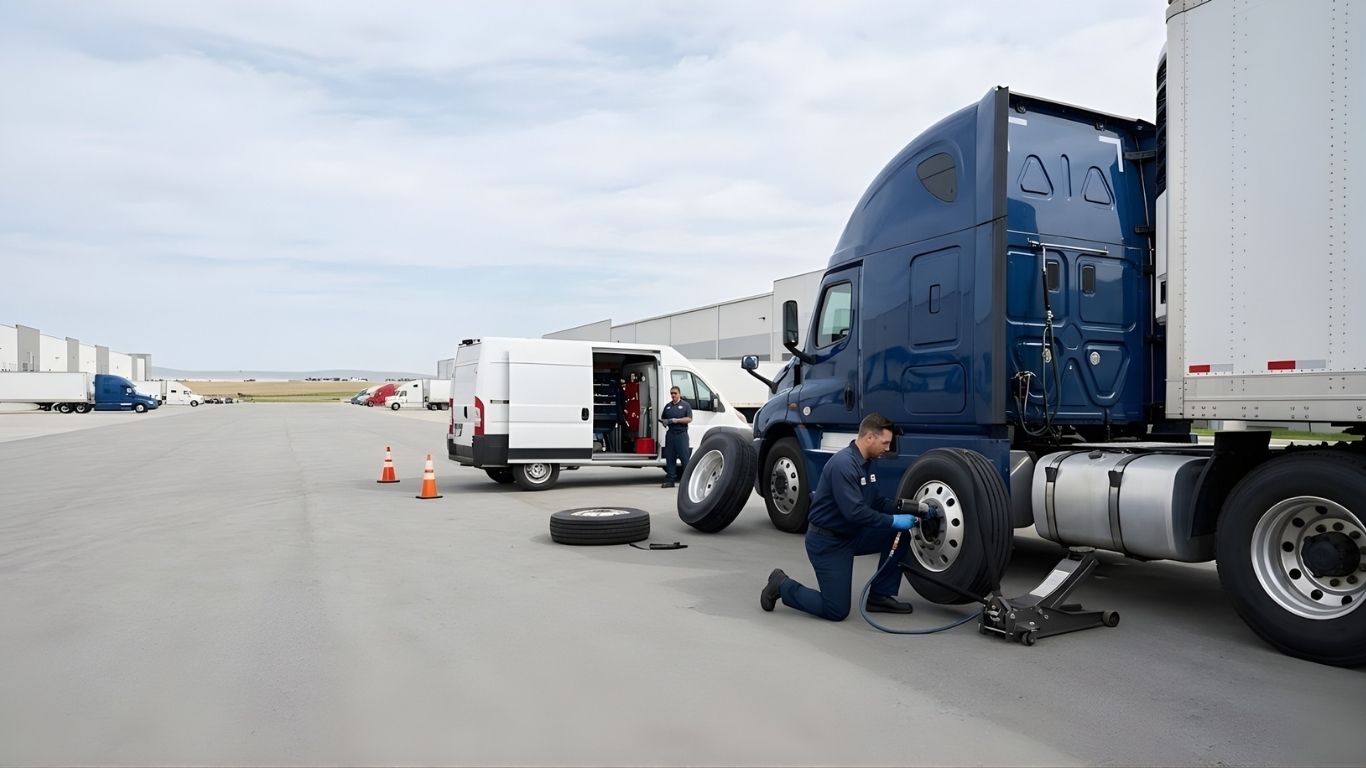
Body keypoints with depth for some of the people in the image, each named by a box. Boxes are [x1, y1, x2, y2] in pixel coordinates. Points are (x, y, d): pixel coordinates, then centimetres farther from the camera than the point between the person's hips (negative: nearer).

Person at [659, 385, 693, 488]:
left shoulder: (685, 405, 4)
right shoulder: (667, 406, 17)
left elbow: (689, 419, -4)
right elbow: (662, 418, 23)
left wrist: (677, 420, -14)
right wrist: (664, 421, -1)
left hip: (681, 434, -4)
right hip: (670, 434, 4)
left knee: (684, 456, -7)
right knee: (669, 457, 2)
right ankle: (670, 480, 6)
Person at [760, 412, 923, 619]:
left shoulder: (869, 463, 3)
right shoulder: (843, 464, -26)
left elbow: (876, 501, 14)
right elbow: (854, 512, -31)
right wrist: (893, 521, -24)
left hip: (852, 534, 9)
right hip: (827, 541, -9)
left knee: (899, 536, -2)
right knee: (837, 611, -7)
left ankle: (880, 596, 10)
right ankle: (782, 586, 11)